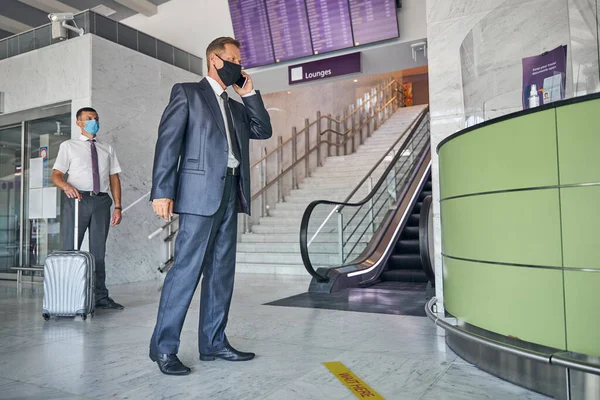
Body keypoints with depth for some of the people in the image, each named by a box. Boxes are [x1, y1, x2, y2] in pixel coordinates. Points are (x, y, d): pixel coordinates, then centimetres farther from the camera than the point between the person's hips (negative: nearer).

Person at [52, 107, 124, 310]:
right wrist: (66, 185, -21)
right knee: (70, 248, -3)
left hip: (101, 201, 2)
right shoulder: (68, 146, 10)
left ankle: (100, 296, 7)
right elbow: (56, 175, 3)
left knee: (98, 251, 5)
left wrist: (118, 206, 4)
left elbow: (114, 178, 12)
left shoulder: (107, 149, 17)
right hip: (77, 199, -2)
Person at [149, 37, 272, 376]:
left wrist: (250, 93, 11)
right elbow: (168, 141, -6)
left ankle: (213, 342, 16)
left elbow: (264, 130, 16)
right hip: (201, 192, -7)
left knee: (222, 270, 7)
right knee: (187, 268, -8)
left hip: (230, 193, 7)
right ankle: (164, 347, 2)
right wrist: (162, 191, -15)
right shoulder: (187, 92, 4)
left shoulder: (235, 106, 24)